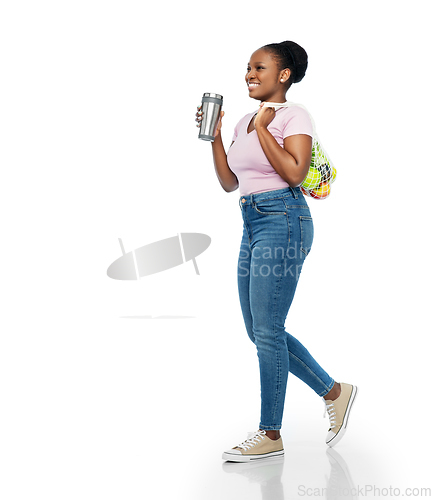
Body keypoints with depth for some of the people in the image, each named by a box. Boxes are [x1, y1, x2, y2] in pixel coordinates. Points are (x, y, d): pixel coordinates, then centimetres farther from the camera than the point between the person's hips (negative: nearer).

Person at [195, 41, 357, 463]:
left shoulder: (293, 116, -4)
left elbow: (295, 172, -17)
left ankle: (270, 435, 5)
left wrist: (263, 128, -12)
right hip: (252, 225, 9)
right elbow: (228, 182, 17)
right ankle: (334, 392, 23)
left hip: (282, 221, -9)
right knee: (259, 331, 10)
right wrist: (214, 135, 10)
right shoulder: (244, 122, 18)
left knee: (266, 331, -7)